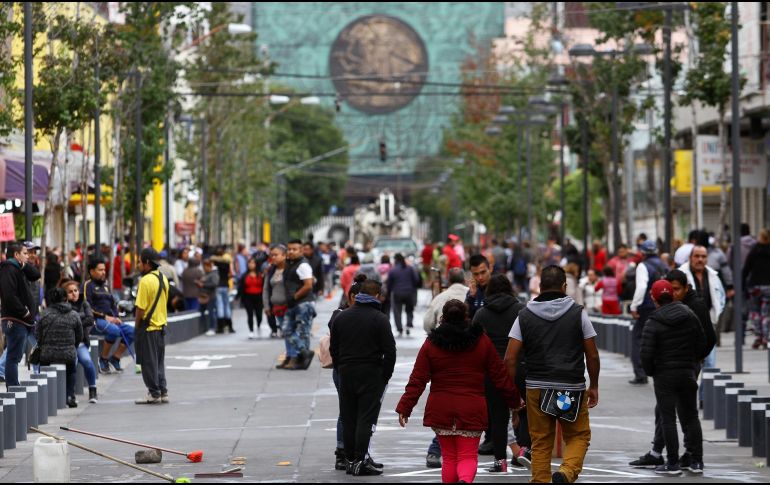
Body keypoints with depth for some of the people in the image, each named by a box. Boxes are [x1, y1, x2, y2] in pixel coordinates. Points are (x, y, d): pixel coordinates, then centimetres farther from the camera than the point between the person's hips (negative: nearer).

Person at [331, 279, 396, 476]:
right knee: (366, 418, -5)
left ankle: (350, 460, 11)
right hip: (371, 375, -5)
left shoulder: (341, 317, 9)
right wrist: (385, 376, 0)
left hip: (346, 373, 5)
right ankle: (360, 461, -10)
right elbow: (389, 351, -10)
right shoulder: (379, 319, -8)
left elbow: (333, 349, 13)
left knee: (348, 419, 10)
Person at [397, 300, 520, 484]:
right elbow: (500, 376, 6)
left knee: (449, 457, 14)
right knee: (468, 456, 0)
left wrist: (404, 407, 1)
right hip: (472, 410, -1)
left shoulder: (431, 344, 1)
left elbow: (417, 380, -3)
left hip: (440, 410, 1)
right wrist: (514, 400, 18)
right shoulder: (482, 341, 2)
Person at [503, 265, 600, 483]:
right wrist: (594, 386, 12)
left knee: (540, 443, 10)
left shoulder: (525, 316, 3)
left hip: (537, 388, 1)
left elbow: (510, 359, -3)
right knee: (579, 436, 11)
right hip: (572, 388, -1)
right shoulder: (578, 313, -1)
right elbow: (592, 355, 0)